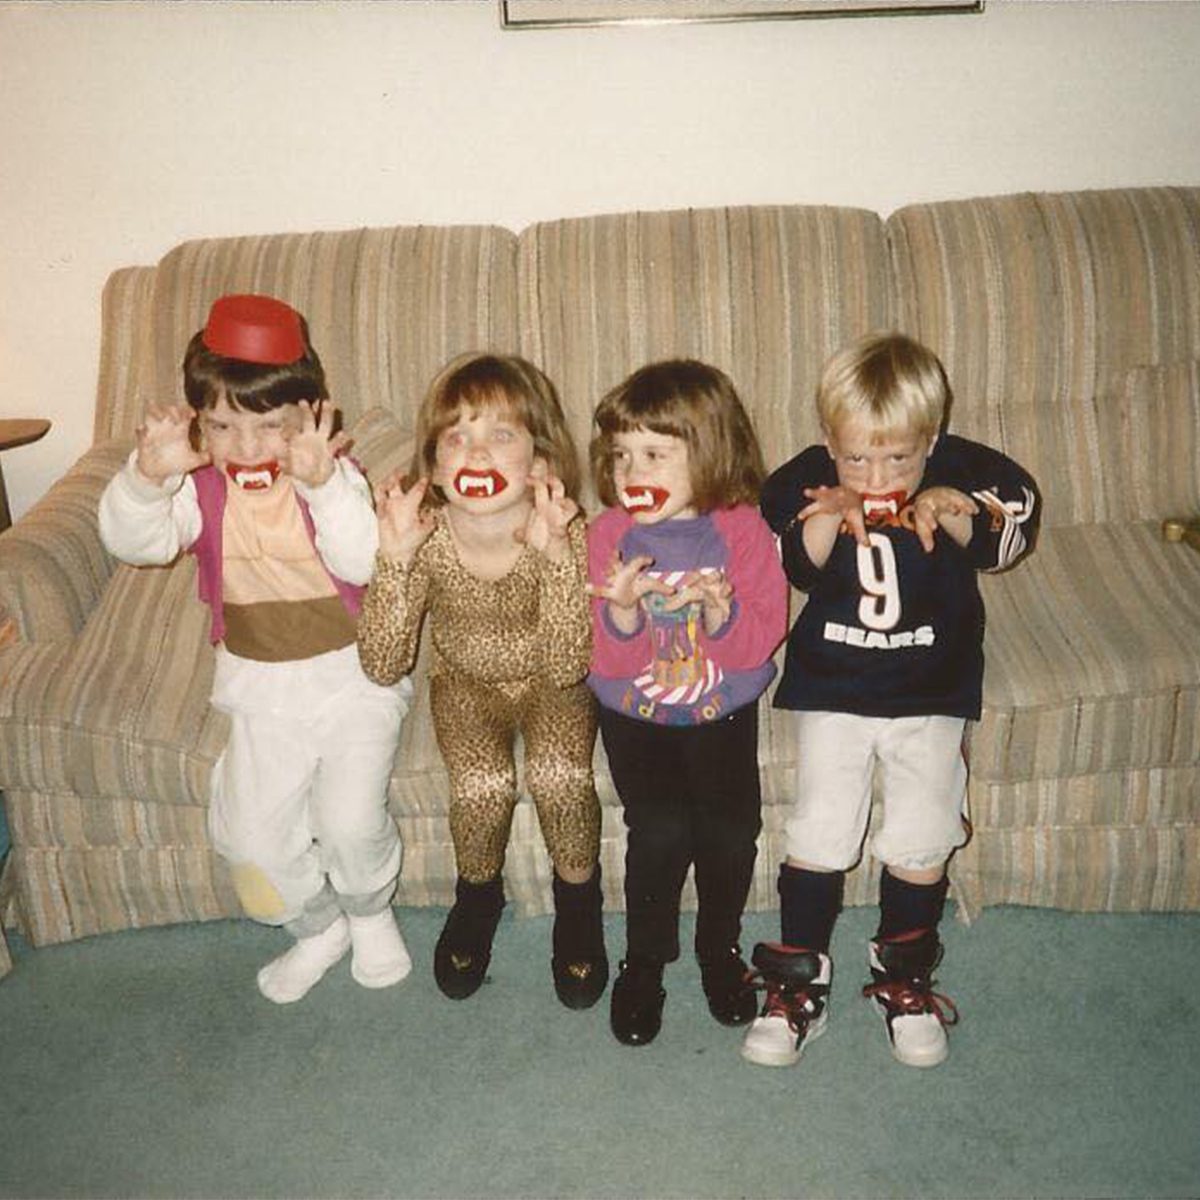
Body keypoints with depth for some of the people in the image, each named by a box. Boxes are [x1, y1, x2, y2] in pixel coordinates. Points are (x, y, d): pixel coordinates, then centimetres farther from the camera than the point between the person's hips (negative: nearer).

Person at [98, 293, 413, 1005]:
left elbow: (364, 563, -28)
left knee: (350, 819, -14)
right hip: (261, 686, 4)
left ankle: (370, 912, 21)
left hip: (353, 677, -3)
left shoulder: (333, 477, -12)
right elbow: (133, 542, -17)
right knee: (250, 831, -1)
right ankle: (318, 927, 27)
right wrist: (148, 476, -35)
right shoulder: (201, 490, -3)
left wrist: (322, 485, -41)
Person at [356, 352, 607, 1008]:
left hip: (550, 682, -1)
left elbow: (565, 666, -32)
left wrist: (556, 554, -43)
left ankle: (578, 898, 6)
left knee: (560, 776, -26)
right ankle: (478, 893, 13)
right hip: (467, 681, 1)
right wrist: (394, 559, -36)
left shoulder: (564, 533, -27)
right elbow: (382, 666, -23)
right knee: (483, 788, -22)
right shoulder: (426, 538, -23)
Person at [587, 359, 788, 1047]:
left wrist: (718, 609, -32)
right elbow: (609, 662, -11)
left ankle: (721, 946, 24)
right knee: (660, 829, -14)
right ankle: (645, 960, 12)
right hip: (635, 714, 0)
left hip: (722, 712, 1)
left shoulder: (742, 528, -11)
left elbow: (760, 642, -12)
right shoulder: (609, 533, -9)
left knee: (731, 828, -7)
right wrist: (622, 611, -32)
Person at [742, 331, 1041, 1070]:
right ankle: (799, 987, 17)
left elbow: (1015, 527, -5)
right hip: (832, 690, -1)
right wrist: (827, 517, -32)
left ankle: (905, 980, 29)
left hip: (931, 695, 1)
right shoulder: (807, 482, -10)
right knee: (818, 836, -1)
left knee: (922, 843, 6)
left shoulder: (961, 471, -8)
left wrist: (954, 511, -23)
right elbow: (790, 573, -15)